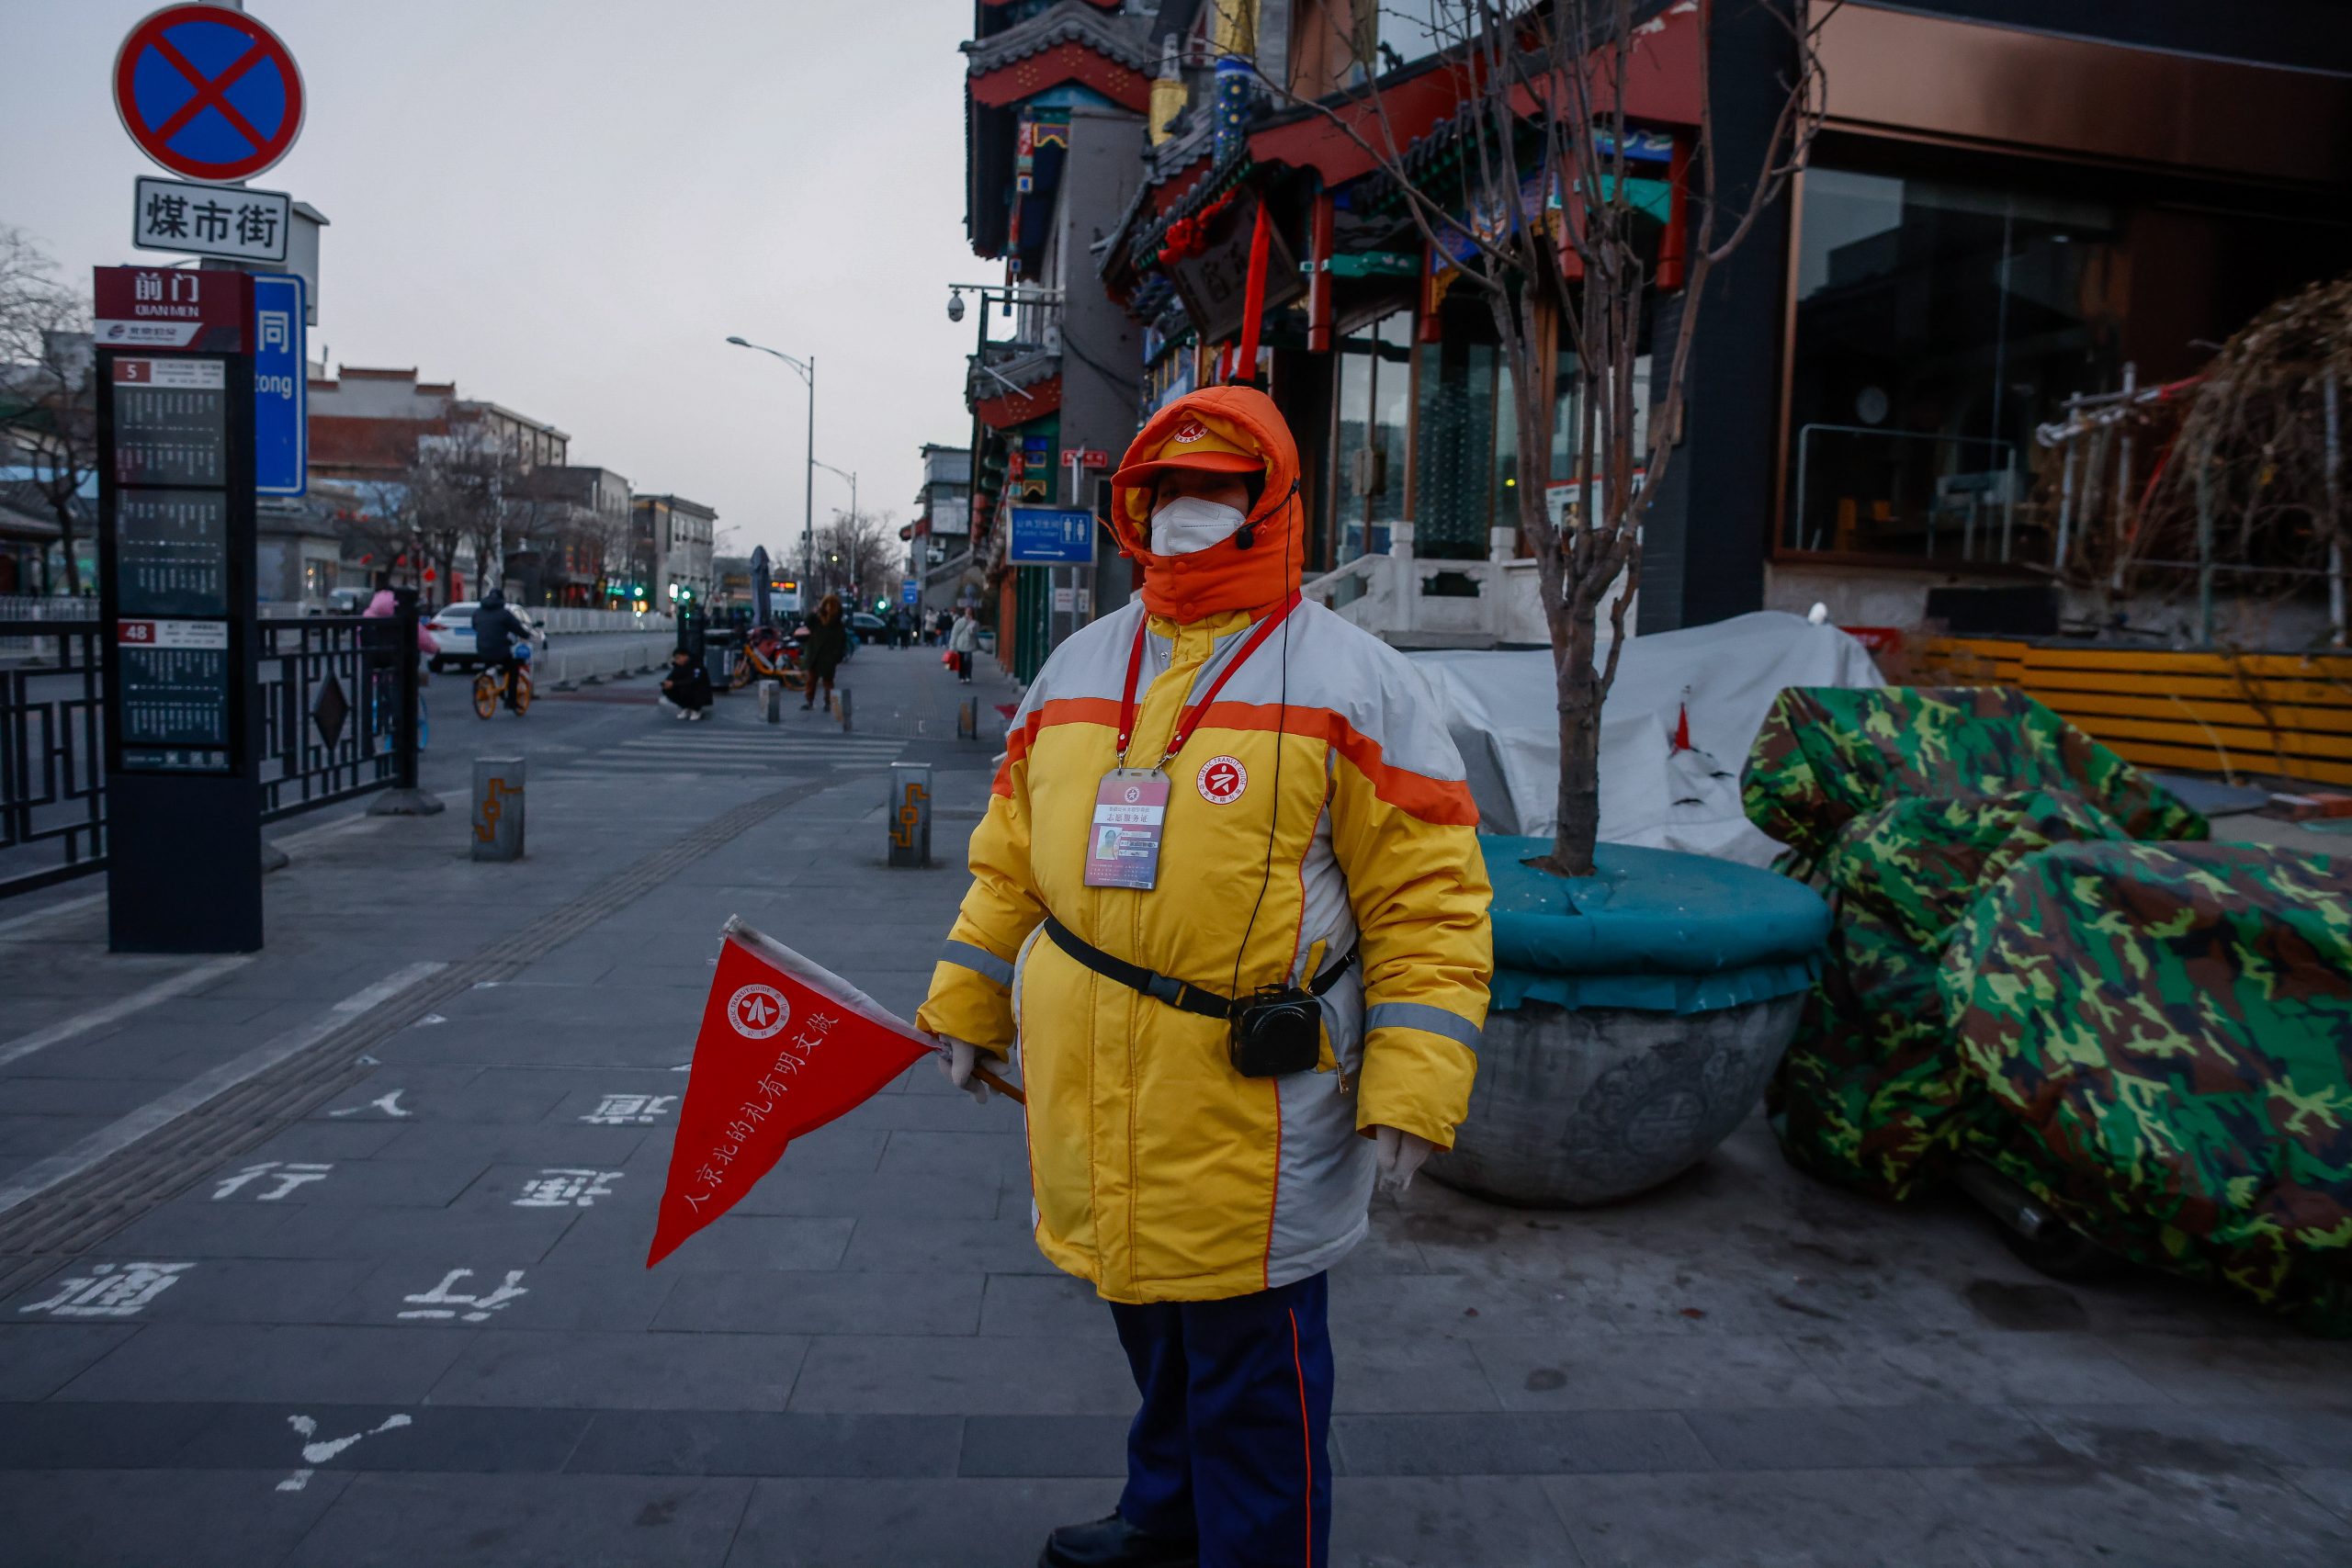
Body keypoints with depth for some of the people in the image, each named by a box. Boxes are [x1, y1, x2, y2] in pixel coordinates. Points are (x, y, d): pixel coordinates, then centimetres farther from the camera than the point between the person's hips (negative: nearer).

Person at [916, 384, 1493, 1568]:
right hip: (1090, 1102, 6)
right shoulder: (1076, 669, 11)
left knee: (1250, 1371, 6)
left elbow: (1428, 901, -10)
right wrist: (964, 1007, 16)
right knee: (1154, 1334, 24)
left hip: (1253, 1116, -6)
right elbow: (1010, 860, 17)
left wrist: (1408, 1092, -16)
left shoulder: (1355, 681, -7)